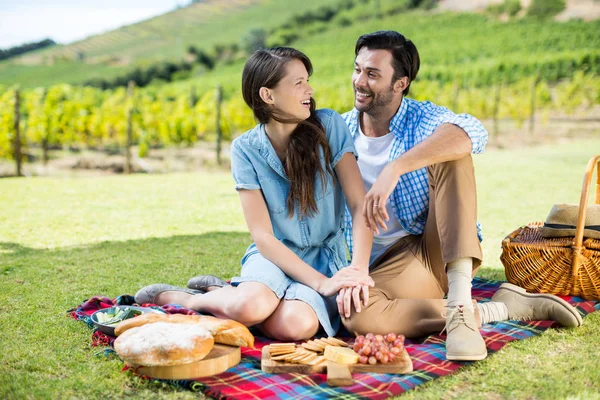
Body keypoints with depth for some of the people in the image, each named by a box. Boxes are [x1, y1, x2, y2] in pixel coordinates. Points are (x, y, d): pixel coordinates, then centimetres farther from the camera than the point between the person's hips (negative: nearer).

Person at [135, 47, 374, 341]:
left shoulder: (329, 127, -7)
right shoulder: (246, 149, -8)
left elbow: (360, 206, -9)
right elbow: (262, 236, -12)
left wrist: (358, 270, -25)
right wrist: (320, 282, -23)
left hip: (326, 257, 1)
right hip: (274, 254, -1)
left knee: (296, 325, -32)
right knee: (250, 307, -36)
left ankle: (227, 294, -1)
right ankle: (186, 299, -2)